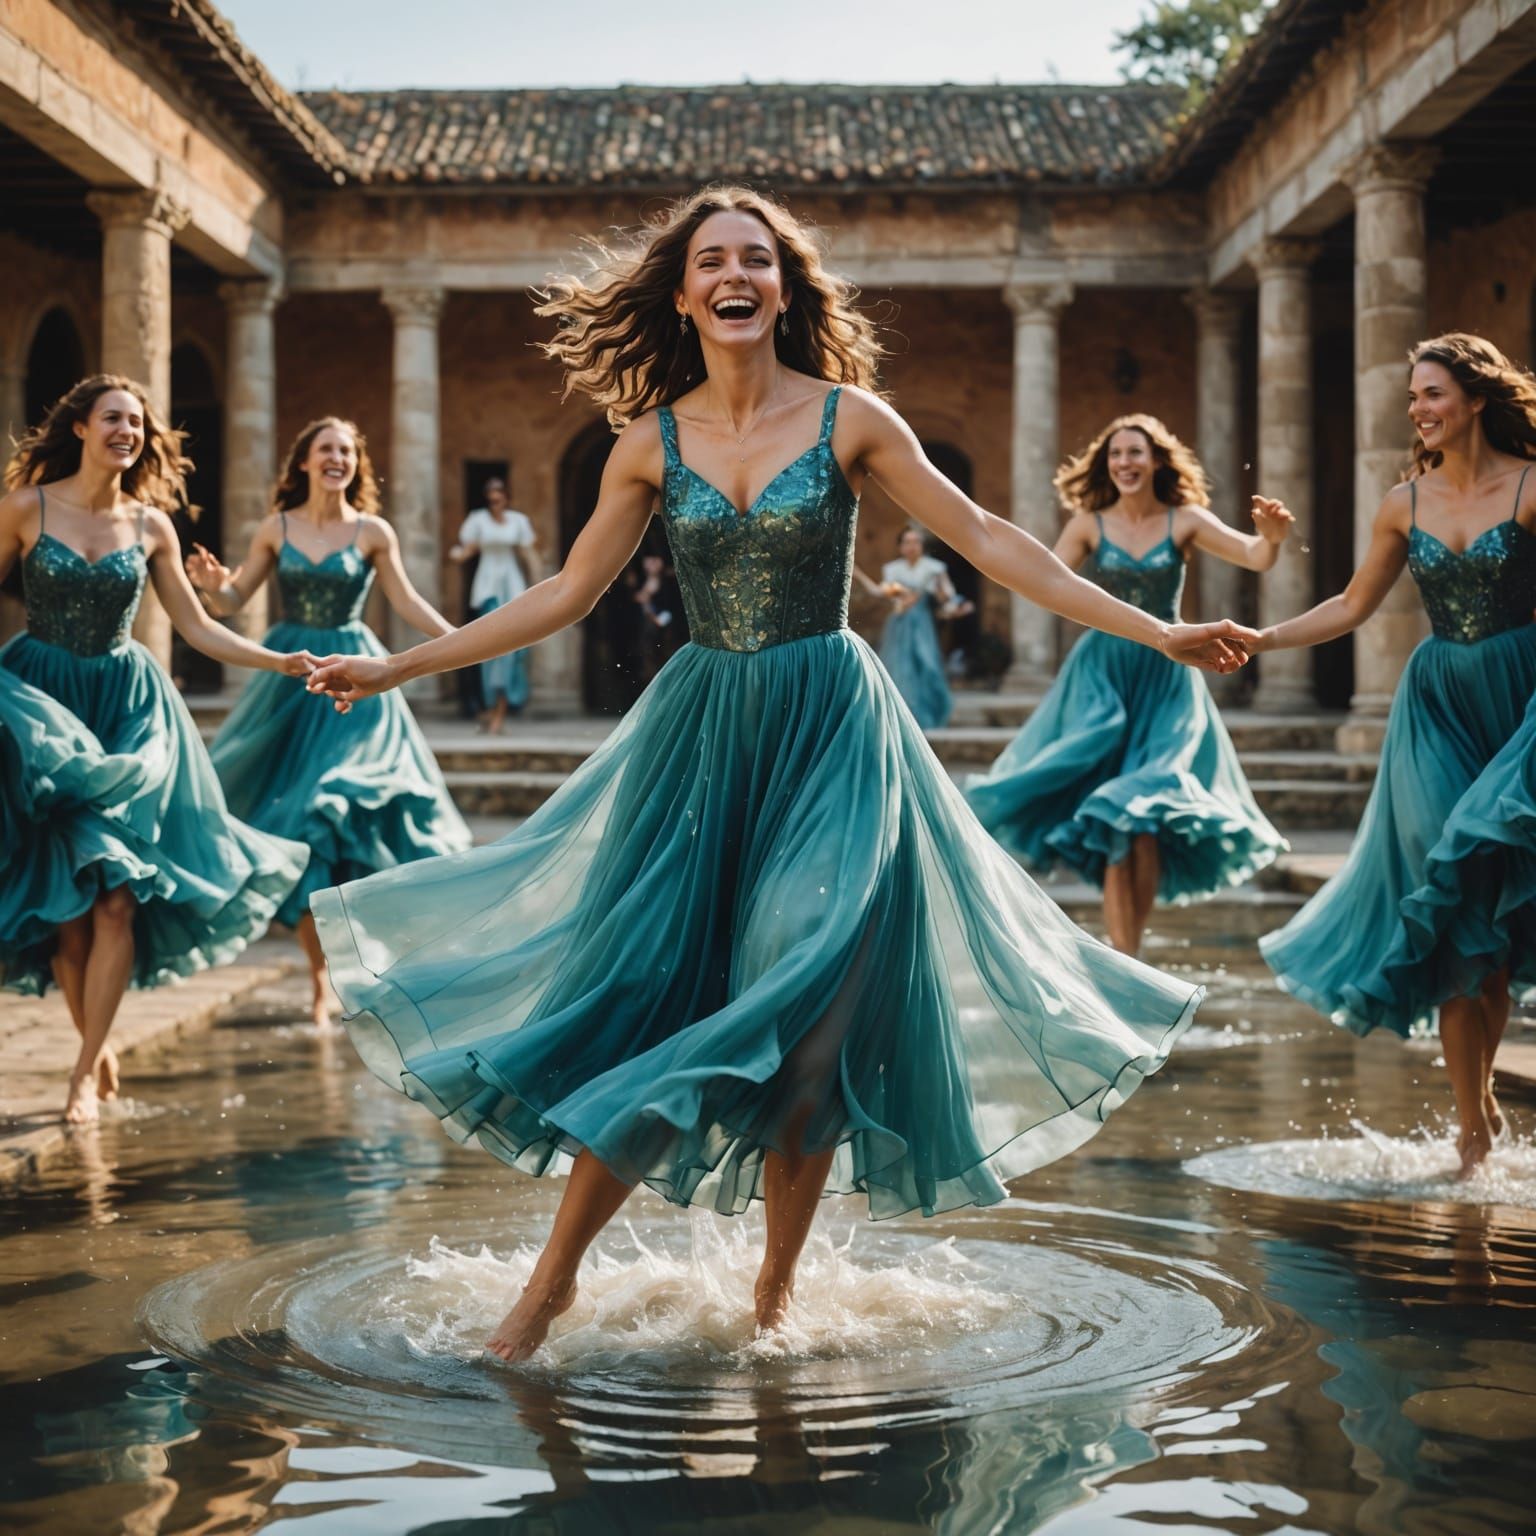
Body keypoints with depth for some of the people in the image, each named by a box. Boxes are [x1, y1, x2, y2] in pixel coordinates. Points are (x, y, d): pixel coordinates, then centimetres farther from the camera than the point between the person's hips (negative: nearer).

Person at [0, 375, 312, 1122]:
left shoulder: (151, 525, 3)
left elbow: (195, 626, 8)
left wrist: (277, 661, -1)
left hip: (127, 706, 2)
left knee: (117, 892, -7)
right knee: (60, 893, -4)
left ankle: (88, 1067, 3)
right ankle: (97, 1043, 15)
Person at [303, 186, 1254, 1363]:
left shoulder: (849, 418, -2)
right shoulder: (653, 442, 4)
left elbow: (987, 541, -2)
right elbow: (568, 592, 10)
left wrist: (1157, 631, -6)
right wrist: (399, 666, 10)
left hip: (830, 733, -2)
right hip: (700, 730, 2)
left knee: (808, 1014, -2)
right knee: (644, 999, -1)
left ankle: (776, 1290, 16)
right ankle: (556, 1278, 12)